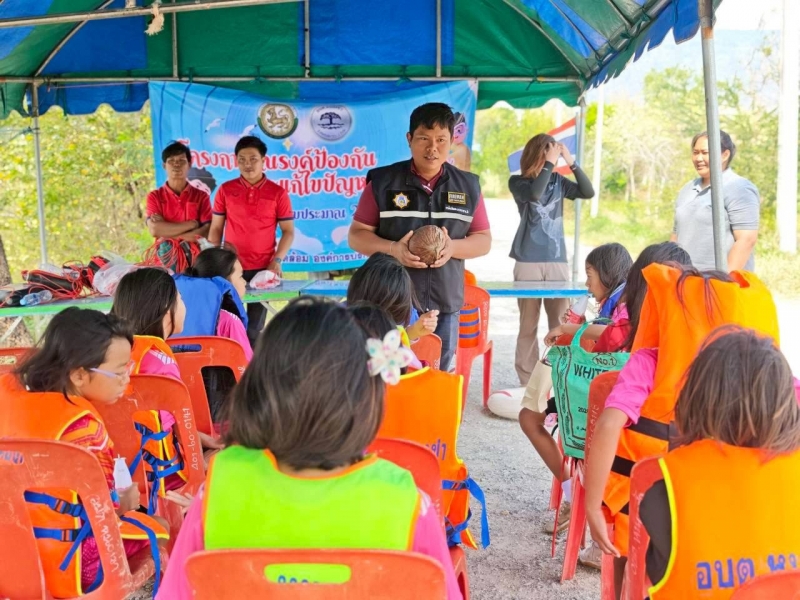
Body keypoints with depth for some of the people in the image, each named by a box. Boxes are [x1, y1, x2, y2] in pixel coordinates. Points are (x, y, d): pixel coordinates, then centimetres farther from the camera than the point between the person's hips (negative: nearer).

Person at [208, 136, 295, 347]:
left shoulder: (278, 192, 0)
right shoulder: (225, 190, 4)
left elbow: (288, 231, 3)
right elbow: (216, 228, 7)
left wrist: (277, 260, -8)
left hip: (262, 269, -1)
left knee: (255, 328, 5)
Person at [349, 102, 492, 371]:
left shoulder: (468, 186, 6)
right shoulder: (383, 181, -1)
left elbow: (484, 240, 9)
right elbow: (357, 235, 1)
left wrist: (453, 247, -13)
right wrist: (392, 249, -18)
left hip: (445, 306, 2)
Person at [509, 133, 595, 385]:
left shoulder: (558, 181, 8)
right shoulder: (517, 182, -1)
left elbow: (588, 192, -2)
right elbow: (534, 194, -21)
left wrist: (572, 163, -9)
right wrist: (550, 163, -16)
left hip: (558, 261, 3)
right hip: (528, 262, -3)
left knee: (560, 323, 2)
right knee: (528, 325, 1)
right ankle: (527, 382, 7)